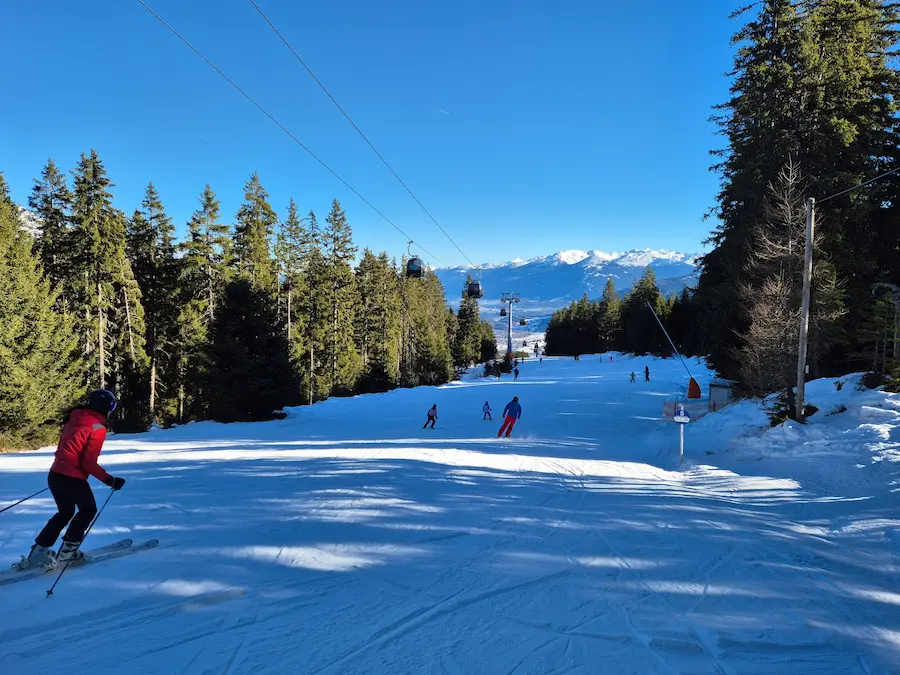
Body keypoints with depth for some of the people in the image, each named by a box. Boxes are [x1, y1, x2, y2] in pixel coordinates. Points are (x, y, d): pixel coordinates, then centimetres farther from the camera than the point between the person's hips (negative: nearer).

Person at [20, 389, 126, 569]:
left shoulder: (73, 420, 10)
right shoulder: (98, 428, -13)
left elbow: (65, 447, 18)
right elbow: (89, 463, -16)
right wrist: (109, 480, -11)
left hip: (55, 474, 8)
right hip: (72, 478, -8)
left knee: (65, 512, 26)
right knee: (89, 509, 16)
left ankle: (39, 550, 22)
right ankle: (67, 551, 15)